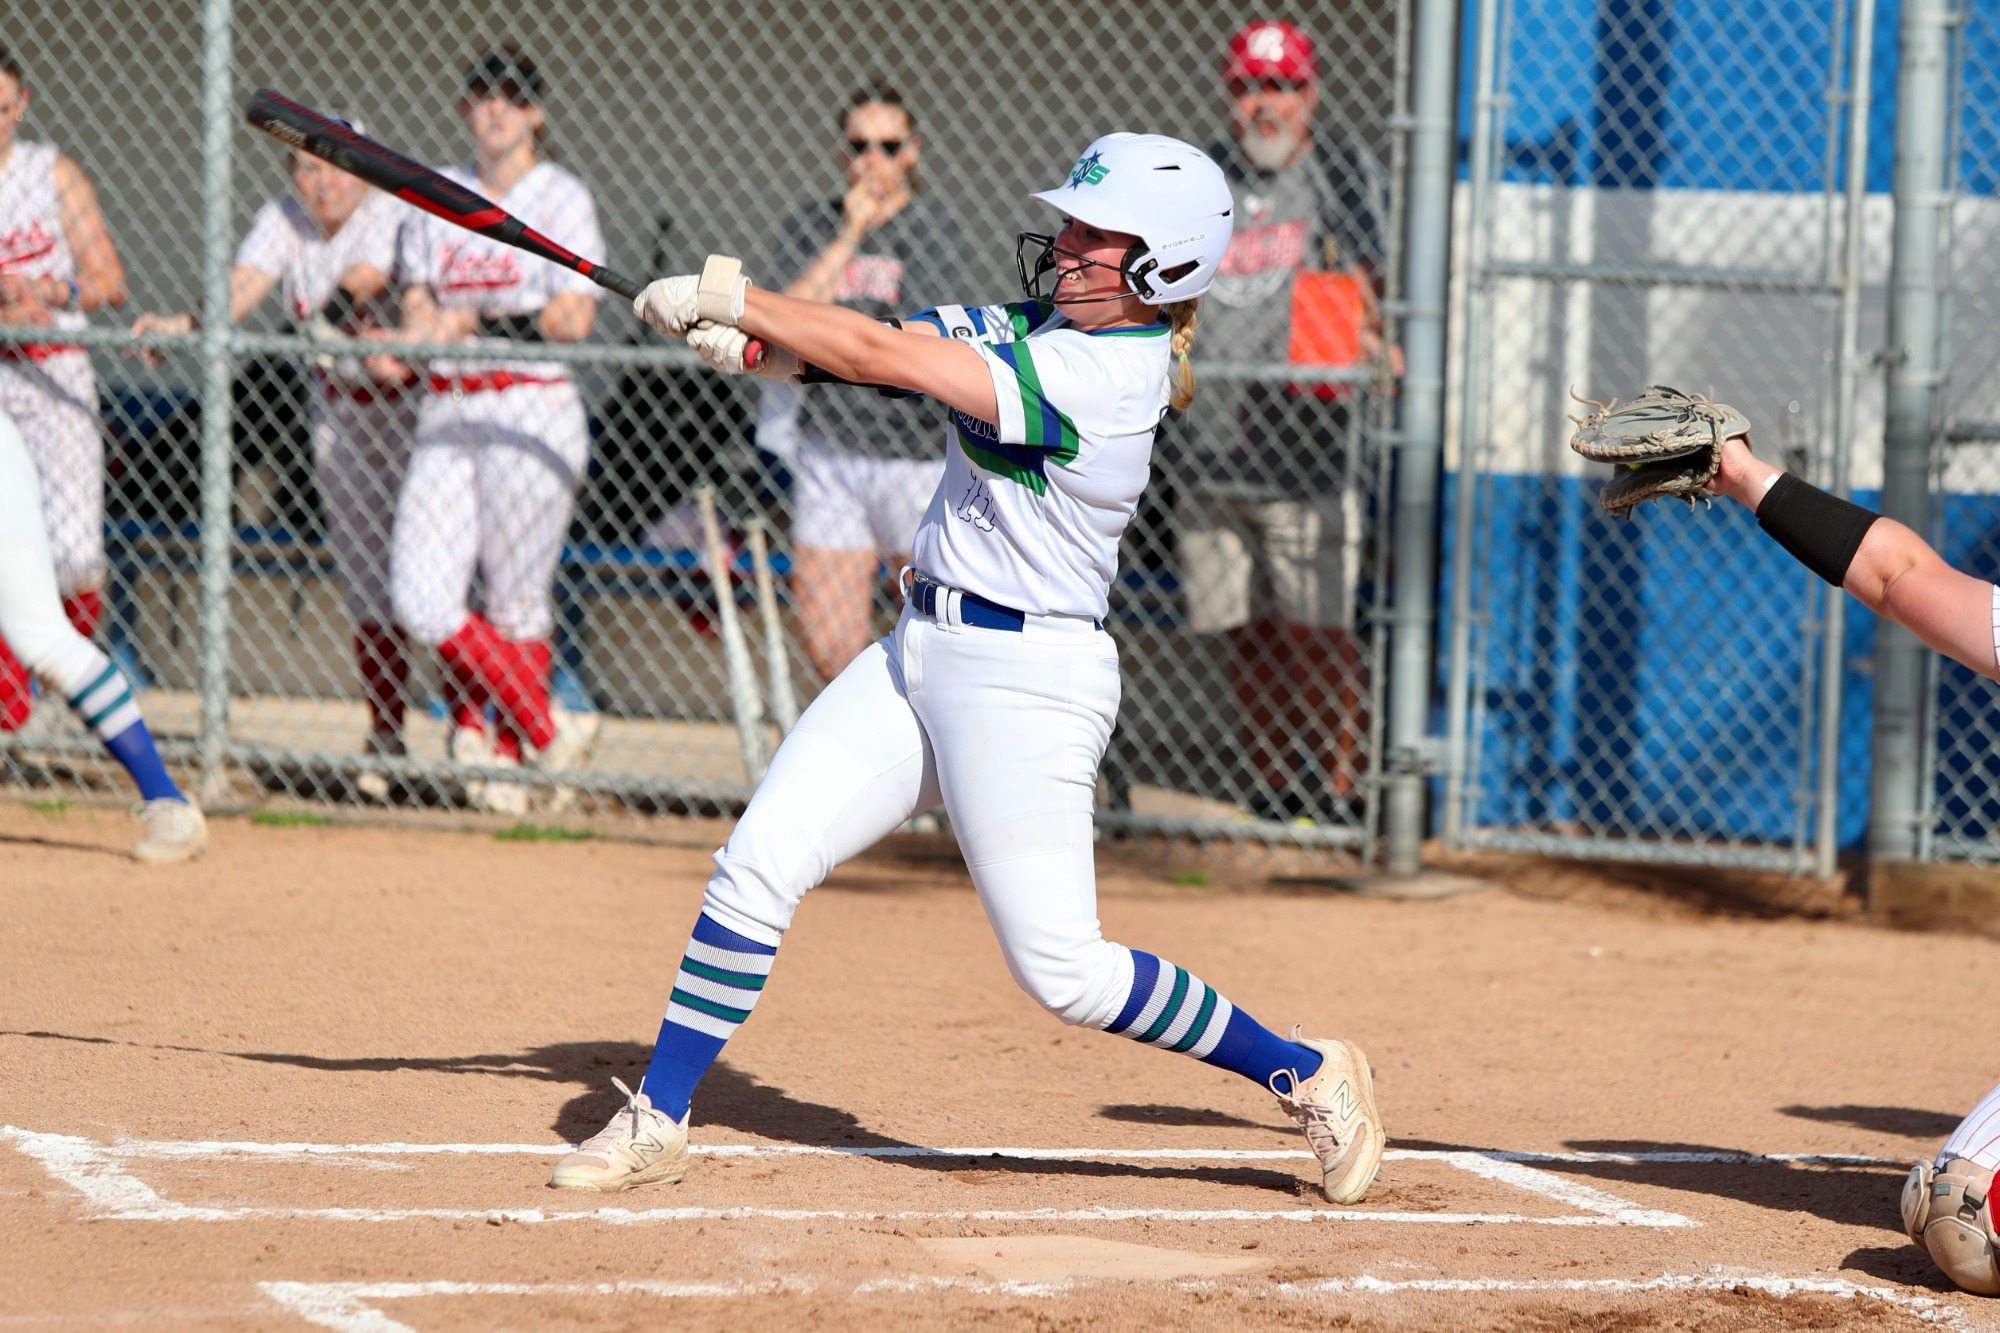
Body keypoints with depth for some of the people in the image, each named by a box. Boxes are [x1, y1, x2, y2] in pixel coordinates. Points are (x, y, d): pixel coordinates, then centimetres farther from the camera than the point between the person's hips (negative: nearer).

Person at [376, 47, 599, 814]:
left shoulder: (561, 197, -1)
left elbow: (573, 320, -9)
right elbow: (420, 300, 13)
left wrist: (475, 321, -15)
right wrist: (406, 342, -8)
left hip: (532, 409, -5)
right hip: (445, 412, 5)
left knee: (517, 603, -2)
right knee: (419, 599, -8)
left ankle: (508, 758, 13)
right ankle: (548, 729, 5)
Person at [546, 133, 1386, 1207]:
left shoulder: (1103, 373, -21)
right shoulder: (1042, 326, 8)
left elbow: (884, 359, -21)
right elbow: (893, 349, 1)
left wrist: (725, 301, -15)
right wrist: (748, 338, -17)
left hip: (1025, 676, -9)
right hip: (921, 651, 9)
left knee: (1063, 972, -6)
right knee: (755, 867, 2)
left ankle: (1310, 1075, 10)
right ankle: (656, 1121, 10)